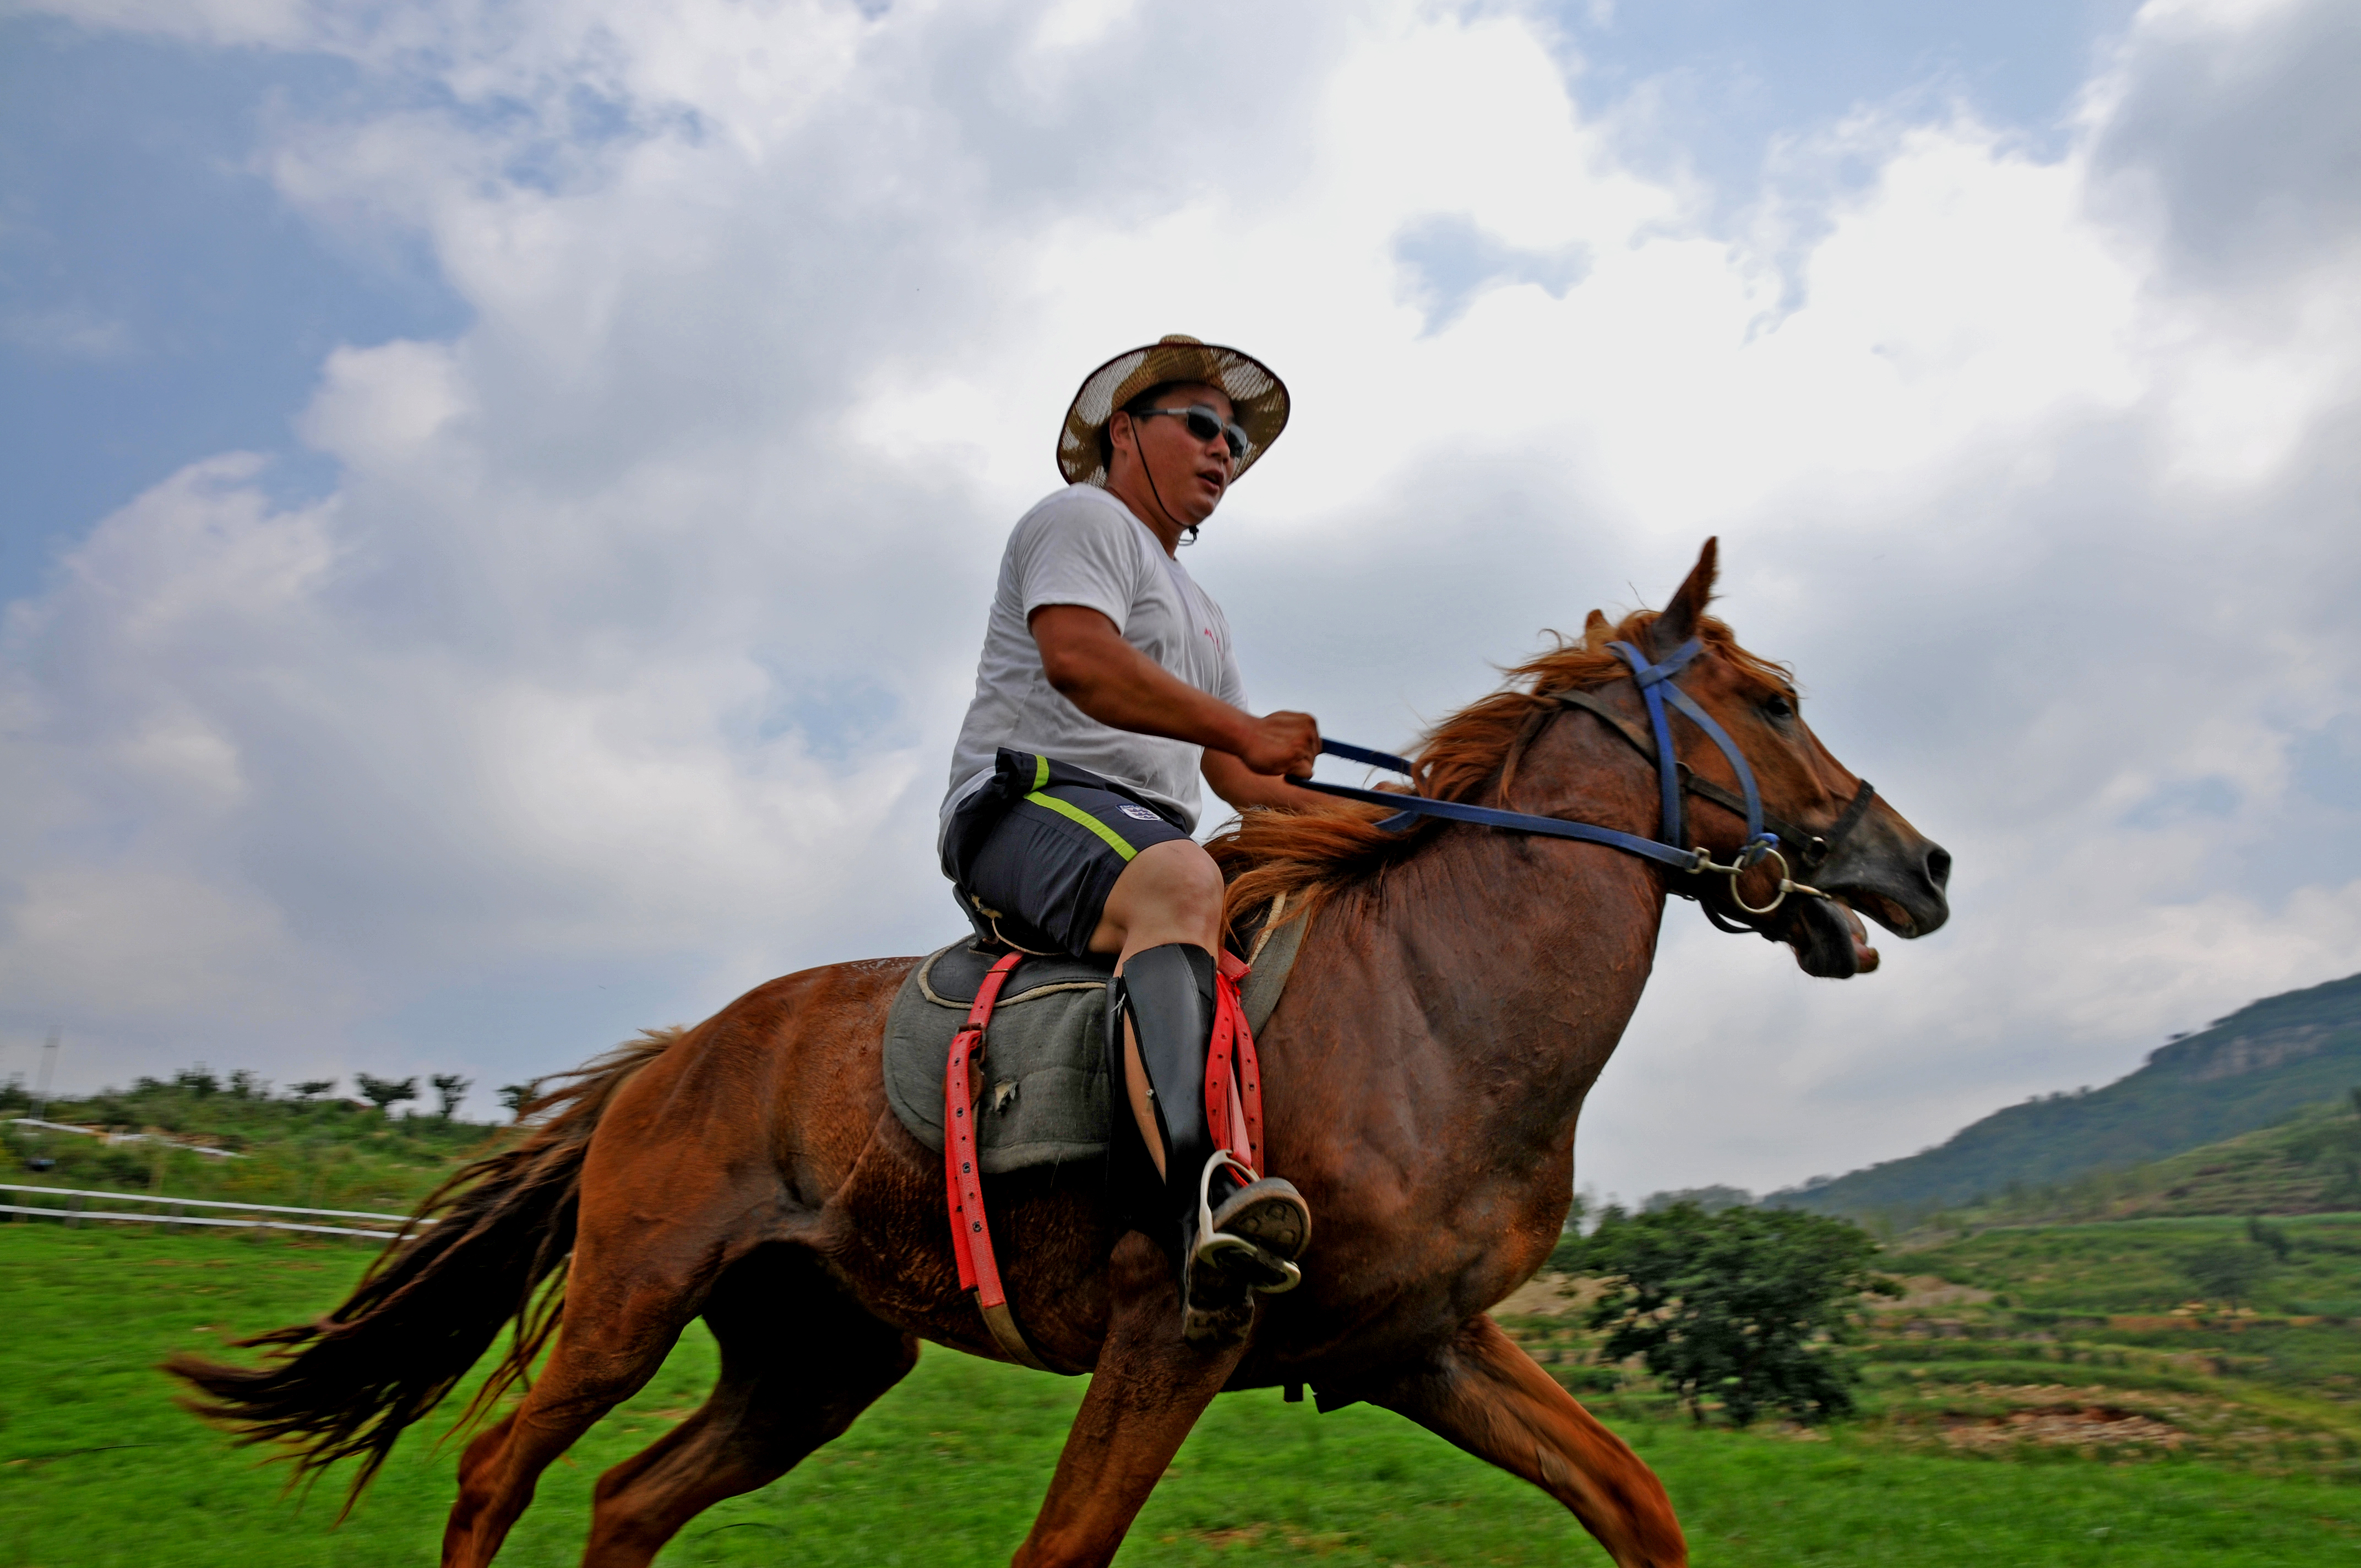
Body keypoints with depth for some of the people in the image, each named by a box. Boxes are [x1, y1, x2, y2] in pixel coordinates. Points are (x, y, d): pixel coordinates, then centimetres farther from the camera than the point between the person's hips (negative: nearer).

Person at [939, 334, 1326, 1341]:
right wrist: (1241, 728, -18)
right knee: (1179, 884, -39)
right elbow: (1078, 656, -15)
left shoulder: (1199, 610, 33)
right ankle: (1198, 1201, -60)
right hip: (1027, 802, -9)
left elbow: (1231, 772, 28)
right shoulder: (1083, 519, 5)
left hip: (1146, 833, 9)